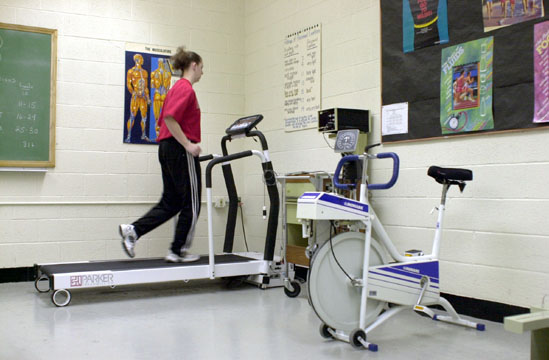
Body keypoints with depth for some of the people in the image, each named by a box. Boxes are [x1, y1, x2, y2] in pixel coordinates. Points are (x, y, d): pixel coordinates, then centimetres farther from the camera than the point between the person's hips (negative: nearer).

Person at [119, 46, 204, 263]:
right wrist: (188, 144, -21)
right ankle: (178, 251, 8)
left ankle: (132, 231, 3)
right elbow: (169, 118, -23)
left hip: (167, 149, 10)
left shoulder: (177, 88, 19)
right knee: (191, 203, 1)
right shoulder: (186, 88, -11)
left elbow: (164, 120, 22)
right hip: (180, 150, -10)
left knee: (171, 202, 12)